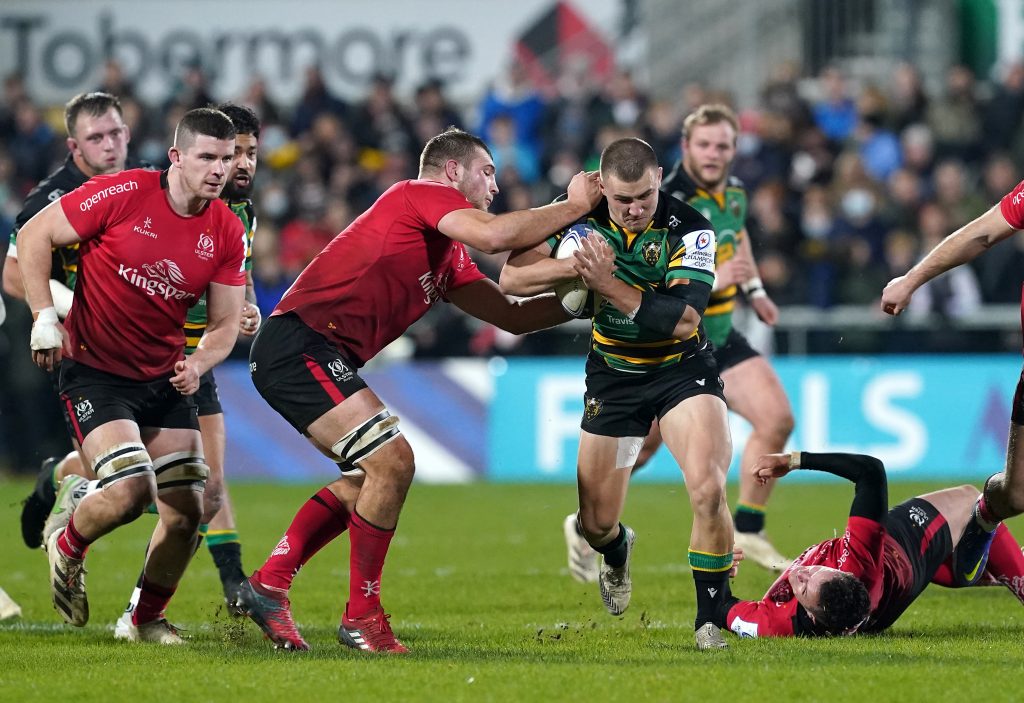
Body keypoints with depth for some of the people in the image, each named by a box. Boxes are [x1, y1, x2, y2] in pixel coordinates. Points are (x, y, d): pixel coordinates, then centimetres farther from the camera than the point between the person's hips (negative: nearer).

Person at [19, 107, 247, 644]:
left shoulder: (226, 232, -3)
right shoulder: (123, 194, -16)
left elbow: (225, 323, 5)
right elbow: (33, 236, -9)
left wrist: (197, 364, -16)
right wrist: (44, 316, -18)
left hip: (164, 378, 5)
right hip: (94, 371, -5)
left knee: (186, 513, -1)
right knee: (130, 490, -23)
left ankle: (148, 619, 23)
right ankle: (67, 548, 11)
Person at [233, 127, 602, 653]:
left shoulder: (448, 258, 24)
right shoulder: (422, 194, -4)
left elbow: (511, 314, 24)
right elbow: (492, 235, -21)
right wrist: (573, 207, -11)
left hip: (317, 356, 11)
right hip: (300, 345, -11)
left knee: (367, 477, 19)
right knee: (393, 461, -14)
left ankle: (268, 585, 18)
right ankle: (361, 617, -4)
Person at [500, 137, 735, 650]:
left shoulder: (689, 229, -22)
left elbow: (682, 320, -30)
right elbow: (512, 277, -17)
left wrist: (610, 285, -39)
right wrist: (573, 266, -34)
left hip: (682, 369, -3)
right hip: (611, 373, 3)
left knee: (708, 489, -25)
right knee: (596, 523, 5)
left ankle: (710, 618, -10)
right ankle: (616, 551, 44)